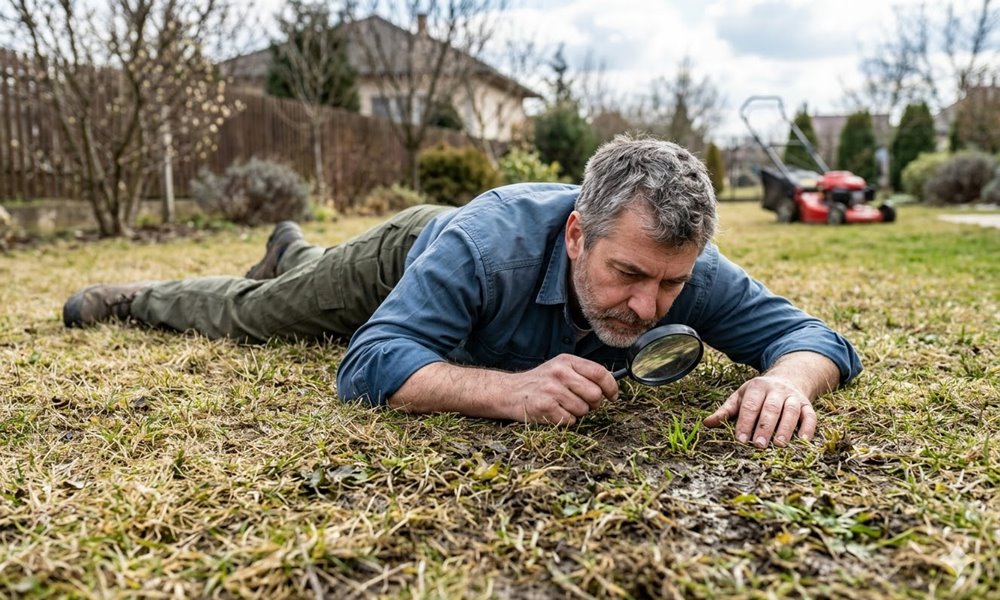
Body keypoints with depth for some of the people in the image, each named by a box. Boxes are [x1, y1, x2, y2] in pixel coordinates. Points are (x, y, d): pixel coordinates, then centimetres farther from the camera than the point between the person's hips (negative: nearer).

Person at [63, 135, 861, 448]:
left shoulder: (687, 270, -37)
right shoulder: (484, 242, -49)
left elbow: (811, 333, -31)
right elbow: (371, 366, -50)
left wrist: (786, 379, -55)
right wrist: (510, 389, -65)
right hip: (411, 254, -4)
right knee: (247, 314, 22)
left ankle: (291, 250, 71)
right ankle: (135, 296, 52)